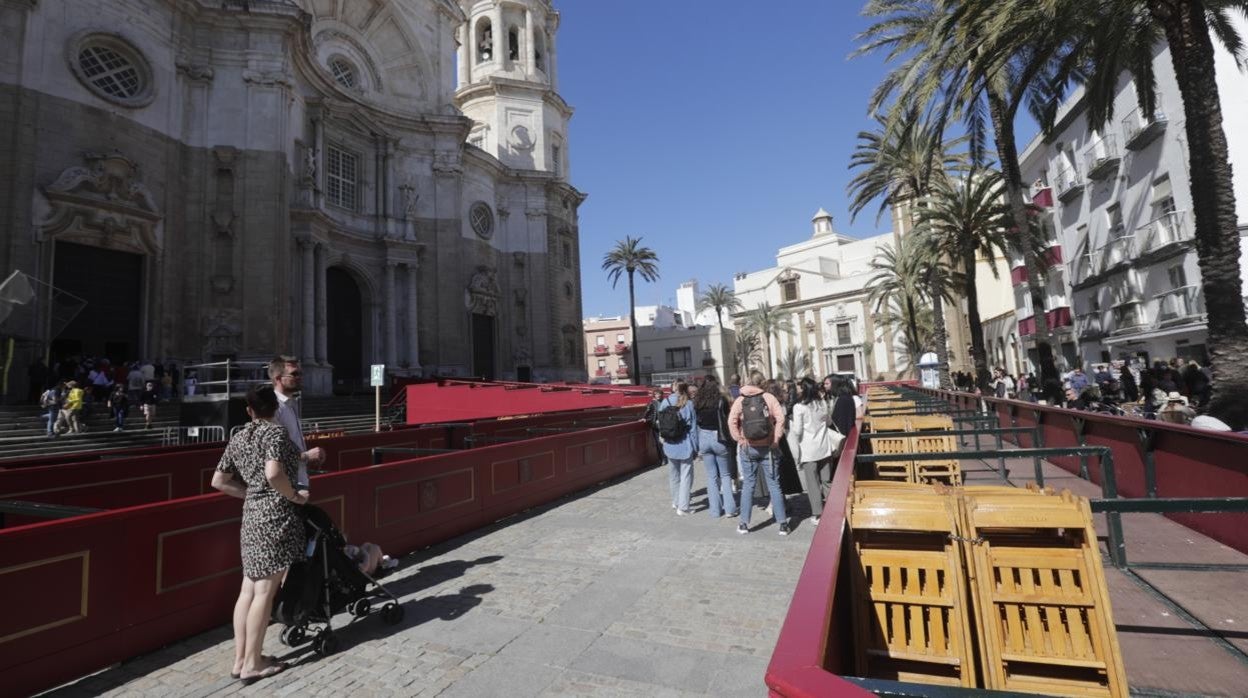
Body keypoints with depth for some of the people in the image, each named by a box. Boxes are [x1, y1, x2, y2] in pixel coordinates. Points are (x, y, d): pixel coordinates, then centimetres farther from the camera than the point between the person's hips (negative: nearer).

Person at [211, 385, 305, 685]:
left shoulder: (238, 437, 12)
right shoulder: (275, 431, -12)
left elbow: (218, 481, 15)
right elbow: (273, 473, -27)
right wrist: (295, 496, -13)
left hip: (252, 515, 8)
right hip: (276, 517, -8)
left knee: (249, 589, 13)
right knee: (265, 591, 0)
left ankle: (240, 659, 21)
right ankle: (252, 663, 9)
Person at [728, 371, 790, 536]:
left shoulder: (739, 400, 0)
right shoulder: (769, 398, -2)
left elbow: (732, 421, -9)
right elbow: (780, 418, -11)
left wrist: (739, 439, -1)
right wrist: (776, 438, -5)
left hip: (747, 448, 1)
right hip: (767, 447, -1)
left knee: (748, 485, 10)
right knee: (774, 485, 8)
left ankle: (744, 523, 15)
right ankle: (782, 523, 13)